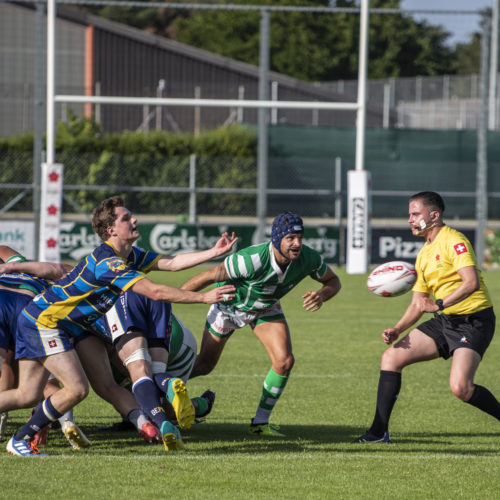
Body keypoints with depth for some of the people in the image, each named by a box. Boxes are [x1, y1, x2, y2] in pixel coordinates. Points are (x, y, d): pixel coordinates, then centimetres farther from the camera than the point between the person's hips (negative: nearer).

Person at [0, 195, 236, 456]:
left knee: (28, 395, 6)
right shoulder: (107, 261, -24)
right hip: (44, 321, -10)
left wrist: (213, 252, 1)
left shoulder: (129, 255, 7)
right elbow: (155, 291, -29)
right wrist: (204, 297, -26)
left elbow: (171, 262, 10)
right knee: (77, 389, -13)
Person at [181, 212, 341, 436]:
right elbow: (208, 276, -32)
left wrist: (321, 295, -31)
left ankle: (260, 421, 3)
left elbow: (333, 281, -8)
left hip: (266, 308, 3)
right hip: (229, 305, -3)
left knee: (284, 361, -16)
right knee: (204, 365, 10)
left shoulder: (308, 258, -28)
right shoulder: (252, 259, -43)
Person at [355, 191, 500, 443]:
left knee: (460, 388, -25)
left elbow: (472, 282, -28)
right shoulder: (424, 254, 14)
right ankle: (379, 432, 3)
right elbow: (418, 304, 16)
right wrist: (397, 330, 1)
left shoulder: (453, 241, -14)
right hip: (444, 320, 9)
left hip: (473, 321, -9)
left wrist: (439, 304, -36)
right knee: (391, 358, -1)